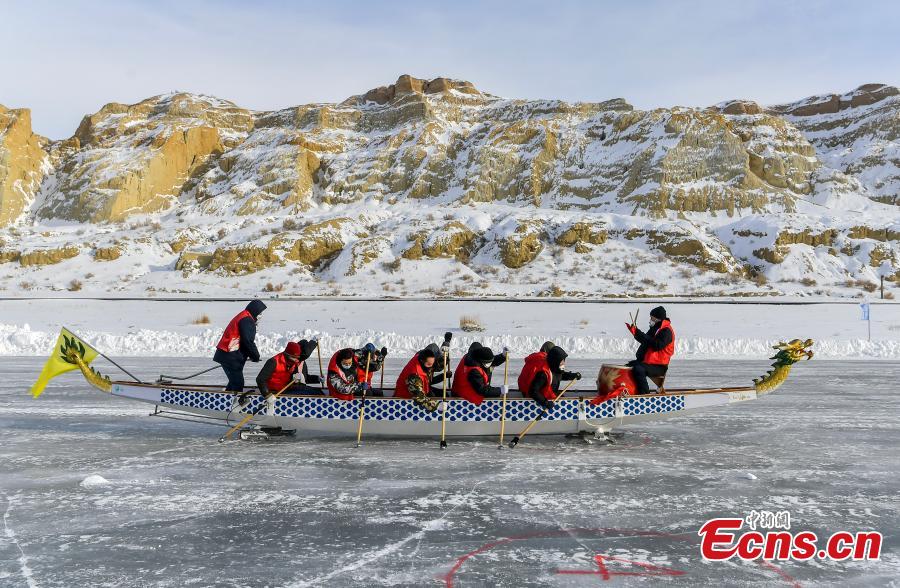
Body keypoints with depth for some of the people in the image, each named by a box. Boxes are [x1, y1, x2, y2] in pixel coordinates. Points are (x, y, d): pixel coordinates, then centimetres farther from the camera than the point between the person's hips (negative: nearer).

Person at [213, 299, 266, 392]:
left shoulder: (242, 316, 21)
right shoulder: (247, 320, -13)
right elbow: (248, 341, -19)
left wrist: (252, 355, 15)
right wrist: (256, 356, -7)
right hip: (230, 357, -11)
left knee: (235, 380, 19)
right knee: (238, 382, -9)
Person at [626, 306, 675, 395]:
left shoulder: (666, 331, -14)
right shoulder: (655, 328, 16)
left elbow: (657, 345, -28)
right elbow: (645, 341, 25)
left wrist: (642, 336, -27)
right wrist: (635, 331, 10)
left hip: (658, 366, -11)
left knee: (638, 369, -33)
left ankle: (645, 393, -28)